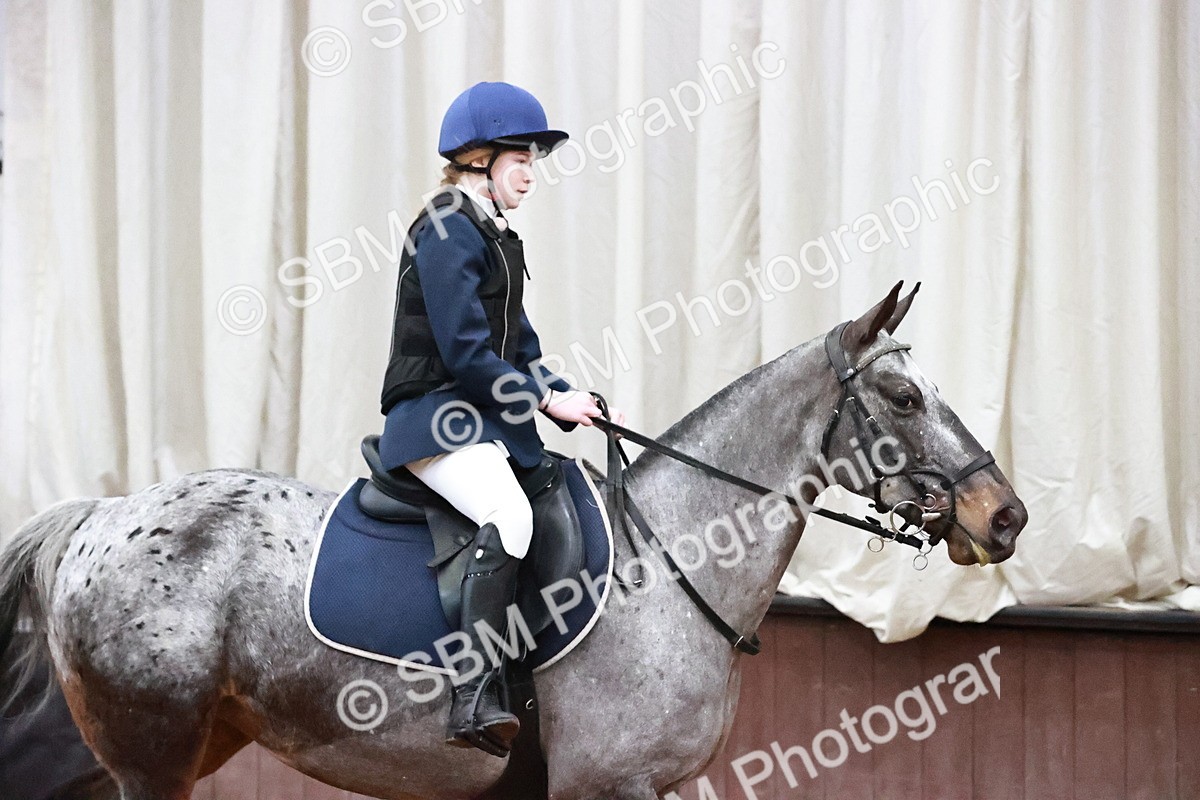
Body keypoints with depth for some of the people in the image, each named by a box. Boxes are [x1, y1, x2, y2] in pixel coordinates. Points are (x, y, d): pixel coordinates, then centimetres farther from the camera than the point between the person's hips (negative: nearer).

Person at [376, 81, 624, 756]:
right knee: (510, 516, -34)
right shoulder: (448, 231, -10)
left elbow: (518, 352, 20)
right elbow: (463, 352, -18)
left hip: (489, 417, 11)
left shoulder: (495, 237, 20)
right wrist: (547, 399, -13)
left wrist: (574, 400, 6)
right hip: (435, 420, -11)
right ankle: (476, 701, -37)